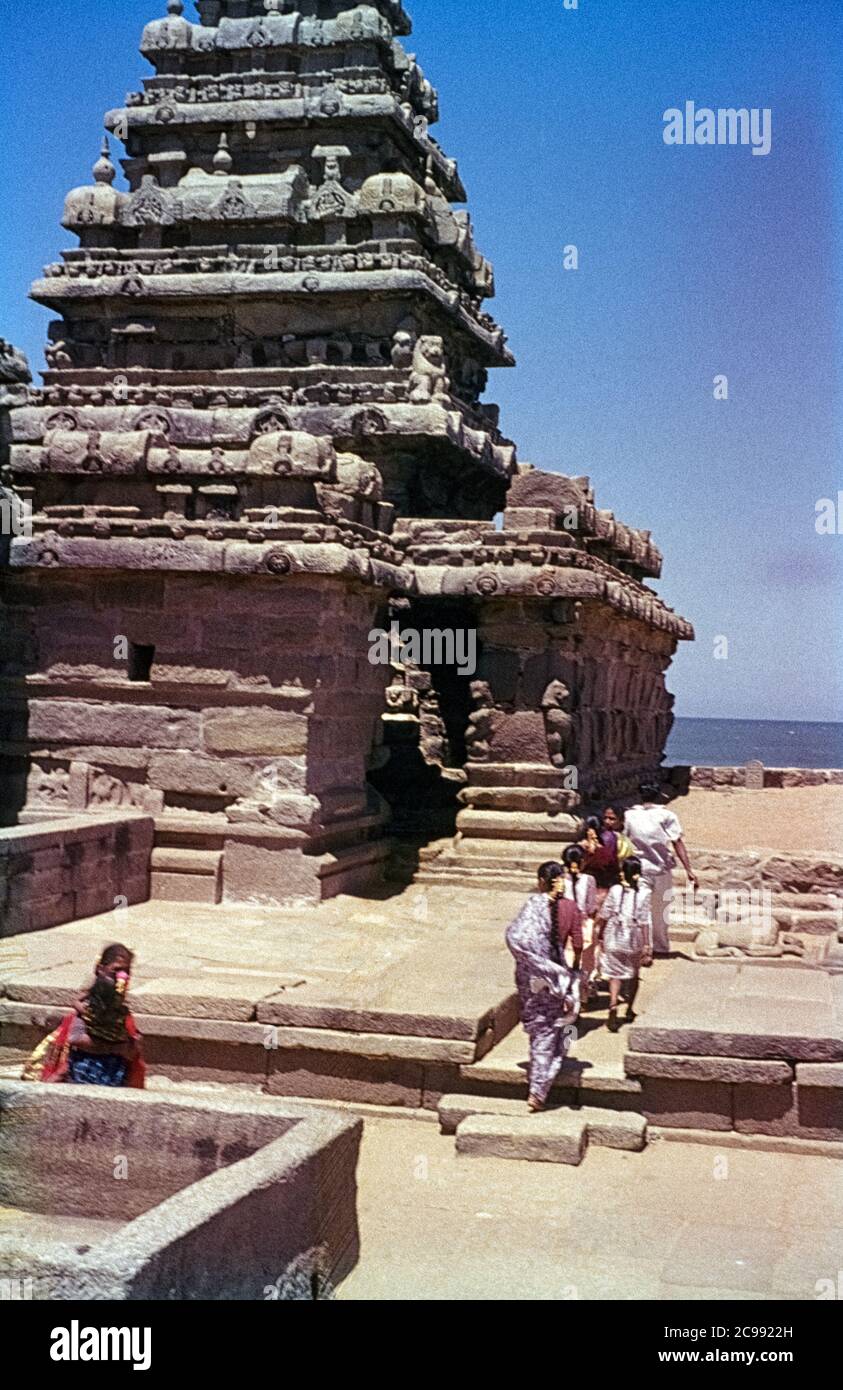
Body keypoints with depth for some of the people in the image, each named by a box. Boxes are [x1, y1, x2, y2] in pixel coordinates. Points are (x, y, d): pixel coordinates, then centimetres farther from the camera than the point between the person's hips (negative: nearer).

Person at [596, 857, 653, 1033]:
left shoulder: (615, 890, -8)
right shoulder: (644, 893, -11)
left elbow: (603, 916, -3)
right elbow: (645, 922, -13)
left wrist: (600, 936, 12)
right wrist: (647, 947, -9)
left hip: (614, 940, 0)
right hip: (635, 941, 0)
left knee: (615, 975, 6)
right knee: (634, 975, 20)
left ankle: (613, 1005, -17)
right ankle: (629, 1010, 32)